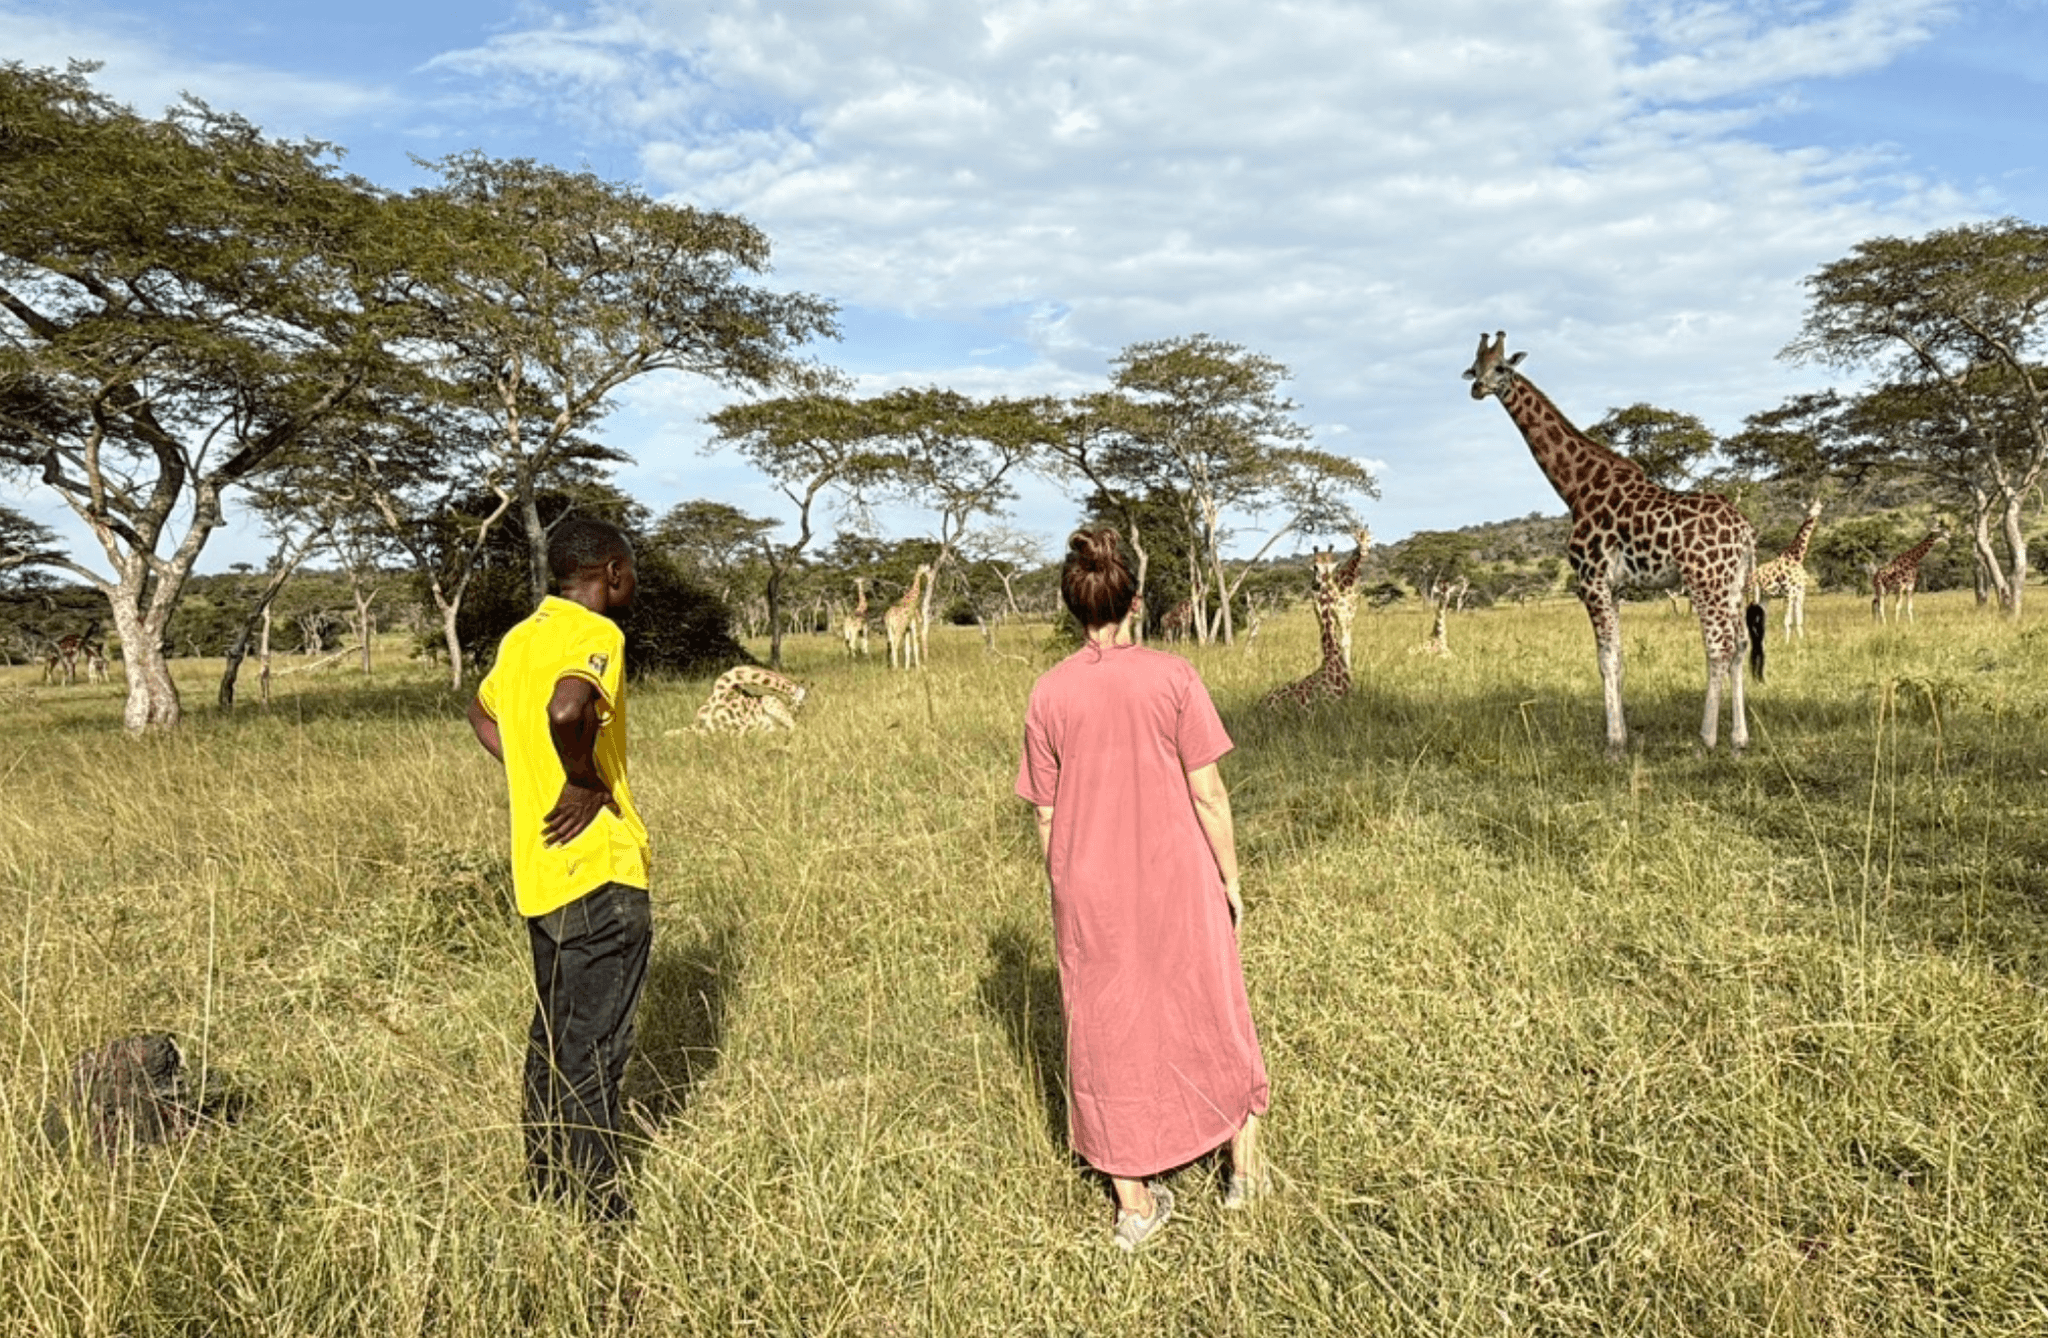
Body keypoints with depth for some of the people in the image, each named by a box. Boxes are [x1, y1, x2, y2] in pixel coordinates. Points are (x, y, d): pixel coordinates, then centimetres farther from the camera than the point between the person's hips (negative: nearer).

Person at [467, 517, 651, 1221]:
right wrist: (588, 783, -18)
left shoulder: (523, 636, 12)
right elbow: (565, 712, -35)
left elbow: (483, 714, 27)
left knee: (553, 1029, 18)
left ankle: (546, 1179, 30)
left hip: (542, 869, 9)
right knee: (594, 1042, 0)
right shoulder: (596, 636, -15)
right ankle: (593, 1202, 9)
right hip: (600, 870, -9)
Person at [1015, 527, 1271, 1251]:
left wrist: (1063, 889, 12)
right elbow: (1207, 791, -10)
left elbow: (1046, 813, -1)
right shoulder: (1173, 677, -11)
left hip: (1090, 891, 2)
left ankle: (1134, 1202, 24)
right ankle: (1245, 1166, 33)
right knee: (1213, 1012, 18)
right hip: (1177, 881, -1)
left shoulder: (1049, 694, -5)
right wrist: (1230, 876, 1)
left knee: (1107, 1028, 13)